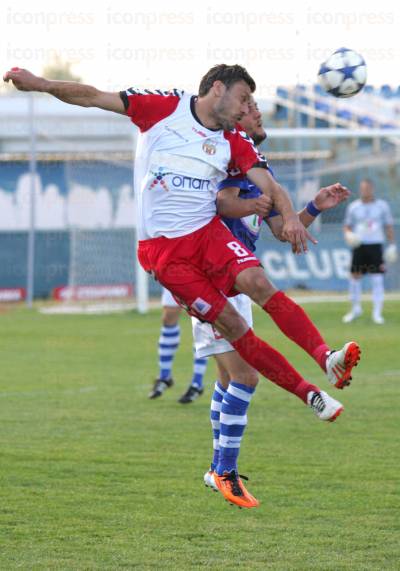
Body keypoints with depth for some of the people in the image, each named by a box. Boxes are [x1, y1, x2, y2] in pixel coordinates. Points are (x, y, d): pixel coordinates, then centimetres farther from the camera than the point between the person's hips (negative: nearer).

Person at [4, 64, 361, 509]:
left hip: (207, 231, 3)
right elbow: (93, 97, -2)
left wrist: (289, 216, -25)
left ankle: (327, 359, -33)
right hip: (162, 248, -3)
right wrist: (39, 84, -13)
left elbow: (268, 185, -3)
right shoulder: (163, 108, -1)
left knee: (256, 282, -26)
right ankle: (308, 394, -9)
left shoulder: (235, 144, 9)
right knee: (232, 326, -10)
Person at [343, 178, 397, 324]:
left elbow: (389, 227, 10)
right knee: (354, 277, 2)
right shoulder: (353, 207, 6)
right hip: (358, 246, 1)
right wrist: (348, 234, -10)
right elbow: (347, 226, 12)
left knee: (377, 279, -6)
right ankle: (356, 309, 20)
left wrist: (392, 245, 3)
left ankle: (377, 313, -1)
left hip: (376, 245, -1)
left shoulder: (382, 206, 5)